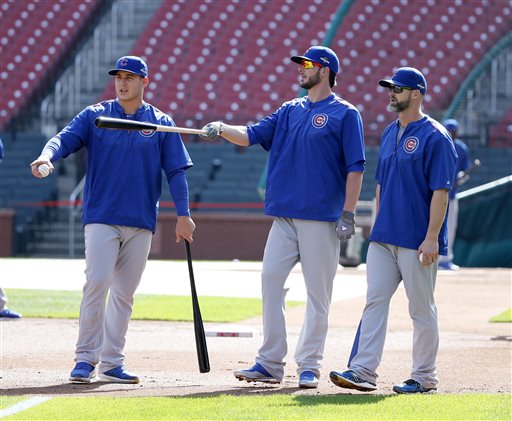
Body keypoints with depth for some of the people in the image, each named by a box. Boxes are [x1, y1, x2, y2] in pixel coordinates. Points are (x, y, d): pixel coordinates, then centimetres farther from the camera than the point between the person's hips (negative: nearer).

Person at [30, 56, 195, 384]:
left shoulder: (161, 123, 8)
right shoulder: (95, 116, 5)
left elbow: (176, 170, 6)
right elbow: (66, 138, -10)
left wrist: (183, 215, -3)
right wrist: (47, 156, -32)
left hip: (141, 222, 2)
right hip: (101, 218, -2)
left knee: (124, 293, 5)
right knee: (97, 283, -14)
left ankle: (111, 362, 10)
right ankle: (86, 359, -8)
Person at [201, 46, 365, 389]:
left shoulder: (345, 114, -2)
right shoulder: (290, 111, 17)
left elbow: (355, 167, -6)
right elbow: (251, 136, 10)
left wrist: (348, 213, -13)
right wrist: (222, 129, -9)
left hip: (321, 218, -6)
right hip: (284, 215, 6)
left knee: (318, 292, -2)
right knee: (271, 281, 1)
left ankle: (309, 366, 3)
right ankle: (270, 363, 5)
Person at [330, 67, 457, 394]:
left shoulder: (434, 136, -10)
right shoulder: (390, 134, 15)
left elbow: (441, 190, -15)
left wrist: (432, 237, -20)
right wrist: (379, 227, 17)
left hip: (418, 241, -7)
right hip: (385, 238, 7)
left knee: (422, 309, 0)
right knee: (375, 300, 0)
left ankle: (424, 377, 8)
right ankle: (363, 371, -4)